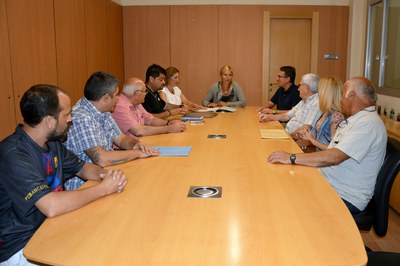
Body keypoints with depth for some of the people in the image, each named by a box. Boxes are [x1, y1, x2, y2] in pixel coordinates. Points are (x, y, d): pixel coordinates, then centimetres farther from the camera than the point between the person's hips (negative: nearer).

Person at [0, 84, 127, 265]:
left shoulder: (52, 143, 1)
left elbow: (82, 167, 14)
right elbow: (51, 207, -34)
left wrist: (105, 174, -9)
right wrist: (104, 188, -23)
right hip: (20, 248, -7)